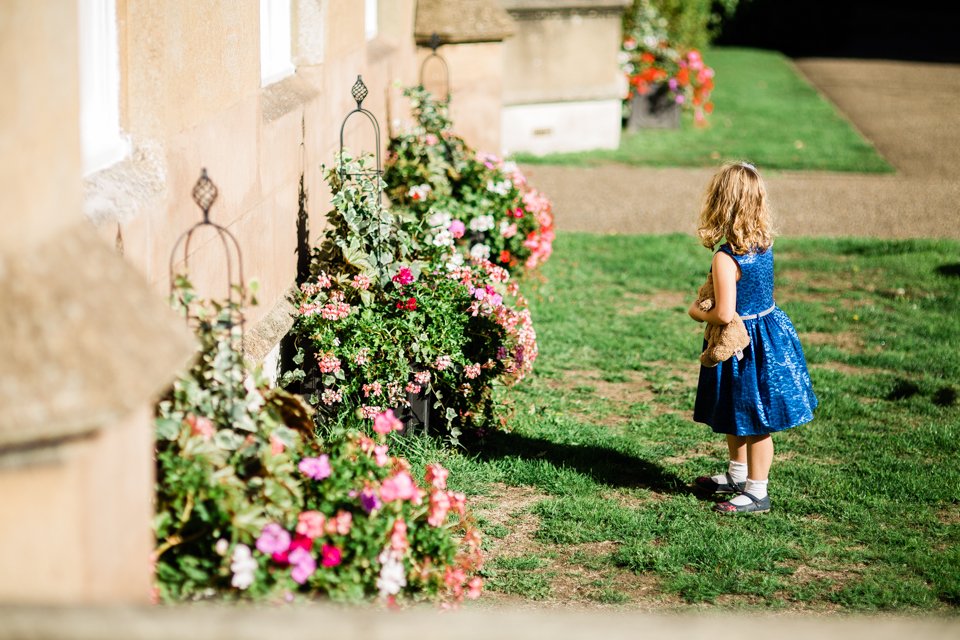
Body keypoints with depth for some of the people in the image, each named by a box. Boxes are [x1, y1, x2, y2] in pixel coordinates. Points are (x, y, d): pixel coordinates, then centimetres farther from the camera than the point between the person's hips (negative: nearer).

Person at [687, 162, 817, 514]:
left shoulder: (725, 258, -26)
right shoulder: (764, 242, -3)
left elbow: (724, 315, -27)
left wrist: (698, 312, -10)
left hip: (744, 344, -8)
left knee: (753, 421, 4)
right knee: (737, 416, 24)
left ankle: (757, 492, 16)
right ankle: (737, 475, 39)